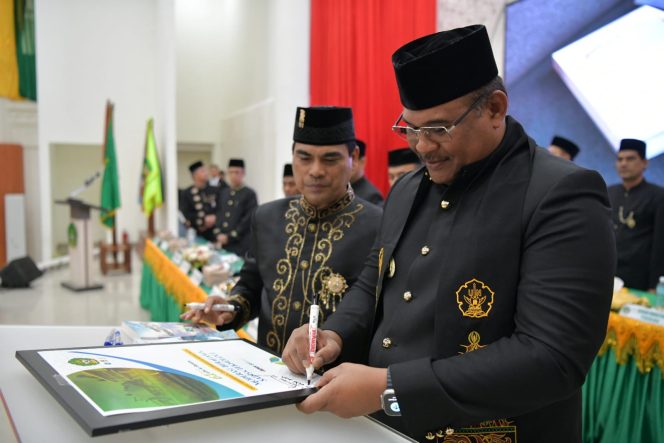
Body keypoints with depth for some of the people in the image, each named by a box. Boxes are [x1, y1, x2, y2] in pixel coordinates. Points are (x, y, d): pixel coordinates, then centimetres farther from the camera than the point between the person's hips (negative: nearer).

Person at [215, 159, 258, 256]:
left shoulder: (250, 194, -5)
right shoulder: (223, 193, 15)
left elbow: (248, 220, -10)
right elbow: (220, 215, 17)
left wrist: (229, 237, -11)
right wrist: (219, 234, 2)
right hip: (223, 244, 5)